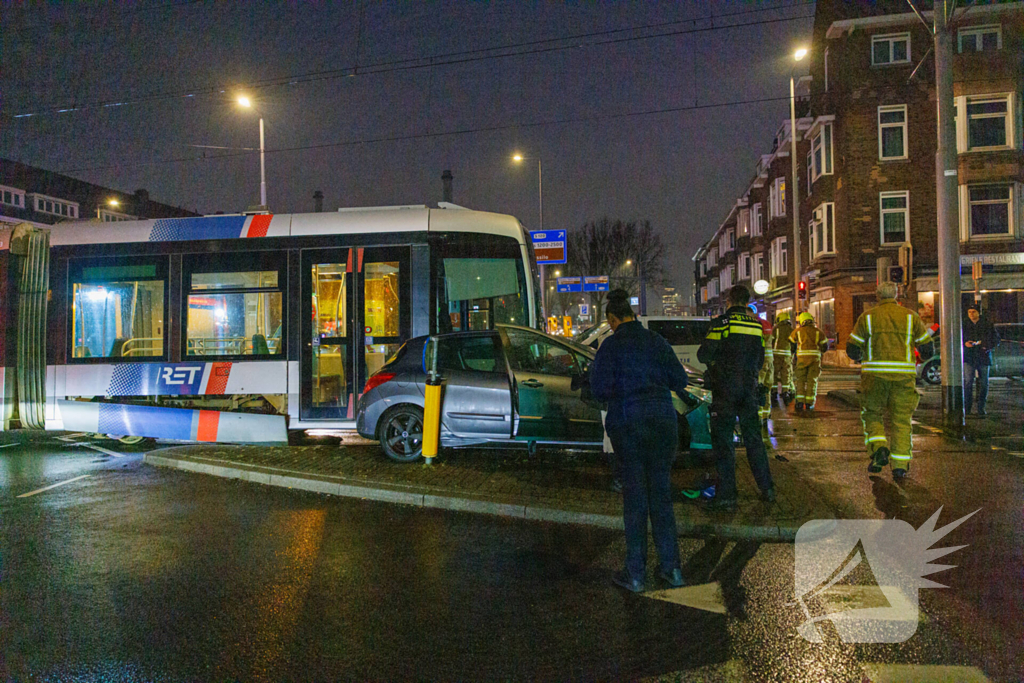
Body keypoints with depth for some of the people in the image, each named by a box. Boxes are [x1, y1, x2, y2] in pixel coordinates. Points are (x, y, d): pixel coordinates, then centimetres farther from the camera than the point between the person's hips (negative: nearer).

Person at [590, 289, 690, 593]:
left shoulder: (611, 346, -5)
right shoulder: (656, 341, 7)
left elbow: (601, 391, -11)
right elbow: (680, 379, 8)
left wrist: (594, 371, 8)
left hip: (628, 423, -3)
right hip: (663, 420, 4)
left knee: (634, 496, 3)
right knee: (661, 493, 12)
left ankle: (636, 574, 9)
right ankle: (672, 568, 15)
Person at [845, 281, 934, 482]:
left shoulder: (867, 317, 5)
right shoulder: (911, 317, 8)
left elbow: (852, 349, 4)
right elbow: (927, 349, 9)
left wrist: (859, 357, 26)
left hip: (874, 375, -1)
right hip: (903, 374, 1)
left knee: (872, 414, 14)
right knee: (901, 420, 6)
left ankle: (879, 448, -10)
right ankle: (900, 467, 2)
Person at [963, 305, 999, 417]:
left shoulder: (987, 324, 6)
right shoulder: (964, 325, 7)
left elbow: (996, 338, 9)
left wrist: (989, 346, -9)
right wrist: (964, 343, -9)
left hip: (984, 357, 1)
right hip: (969, 356, -1)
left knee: (984, 383, 3)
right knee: (968, 381, -10)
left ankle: (981, 407, 12)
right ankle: (967, 407, -6)